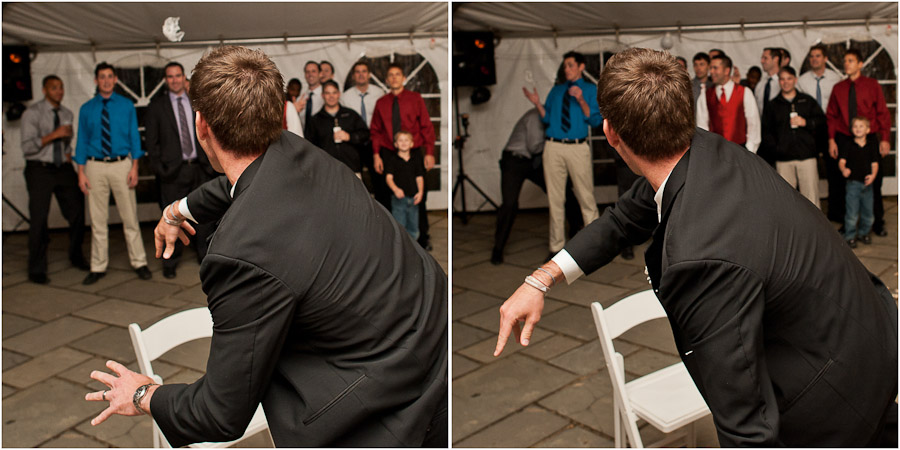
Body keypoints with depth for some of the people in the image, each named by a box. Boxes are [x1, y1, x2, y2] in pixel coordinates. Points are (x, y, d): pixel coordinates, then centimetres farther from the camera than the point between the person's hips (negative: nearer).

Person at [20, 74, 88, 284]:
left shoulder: (66, 113, 11)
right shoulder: (32, 113, -8)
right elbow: (27, 147, -15)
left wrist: (68, 153, 9)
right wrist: (54, 135, -21)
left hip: (64, 169, 5)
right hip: (40, 170, -5)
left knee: (77, 213, 8)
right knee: (39, 221, -4)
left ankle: (76, 257, 30)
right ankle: (37, 270, 6)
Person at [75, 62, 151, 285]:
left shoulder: (127, 106, 4)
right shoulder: (86, 109, 6)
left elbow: (134, 137, 4)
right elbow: (82, 141, 7)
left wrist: (135, 167, -5)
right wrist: (81, 173, 0)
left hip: (122, 165, -1)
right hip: (95, 167, 1)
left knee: (130, 217, 2)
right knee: (98, 220, 6)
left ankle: (139, 263, 12)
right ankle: (98, 267, 15)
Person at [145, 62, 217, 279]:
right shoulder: (157, 105, 3)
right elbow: (152, 140, 1)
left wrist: (210, 162, 4)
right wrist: (159, 169, -6)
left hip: (200, 168, 2)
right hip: (173, 170, -2)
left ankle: (204, 256, 22)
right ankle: (170, 263, 12)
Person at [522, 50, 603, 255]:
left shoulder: (590, 89, 8)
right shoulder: (556, 90, 18)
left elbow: (596, 120, -3)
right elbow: (547, 118, 13)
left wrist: (581, 101, -15)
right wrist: (538, 104, -3)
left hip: (578, 148, -3)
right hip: (553, 148, 3)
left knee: (585, 196, -3)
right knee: (555, 199, 5)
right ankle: (557, 246, 13)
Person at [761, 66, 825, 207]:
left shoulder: (808, 101, 13)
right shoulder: (773, 105, 13)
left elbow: (822, 120, 9)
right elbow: (766, 130, 10)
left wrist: (806, 122, -8)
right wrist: (774, 148, -4)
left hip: (807, 155, 0)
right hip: (783, 159, 1)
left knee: (810, 195, -4)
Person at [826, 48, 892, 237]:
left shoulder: (872, 85, 4)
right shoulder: (838, 88, 7)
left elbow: (883, 113, 3)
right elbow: (831, 116, 8)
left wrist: (885, 139, -5)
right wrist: (831, 140, -2)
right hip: (844, 140, 1)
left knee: (874, 183, 2)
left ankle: (877, 223, 15)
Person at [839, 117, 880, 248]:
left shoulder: (872, 146, 6)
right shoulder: (849, 146, -1)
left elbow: (874, 163, 4)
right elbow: (842, 161, -10)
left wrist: (873, 175, -14)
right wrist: (844, 169, -32)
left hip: (867, 184, 3)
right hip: (853, 183, -3)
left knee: (868, 212, 11)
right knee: (852, 213, -3)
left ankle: (863, 233, 30)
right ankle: (850, 236, 9)